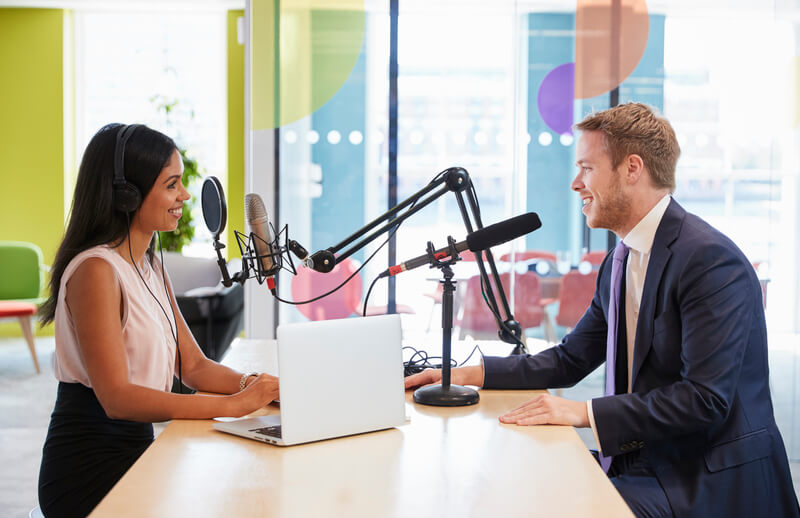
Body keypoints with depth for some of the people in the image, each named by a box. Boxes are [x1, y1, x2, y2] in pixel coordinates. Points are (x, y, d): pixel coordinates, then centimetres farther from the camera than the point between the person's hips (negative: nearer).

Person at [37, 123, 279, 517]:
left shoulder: (151, 267, 13)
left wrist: (248, 384, -10)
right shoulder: (97, 270, -16)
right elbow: (117, 398, -23)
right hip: (88, 468, -8)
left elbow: (192, 365, 11)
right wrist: (234, 404, -26)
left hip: (135, 450, 8)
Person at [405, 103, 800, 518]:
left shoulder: (712, 261, -17)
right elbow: (571, 359, 16)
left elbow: (704, 397, -23)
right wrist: (468, 374, 5)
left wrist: (585, 413, -24)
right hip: (642, 464, 8)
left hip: (712, 485, -8)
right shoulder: (621, 260, 12)